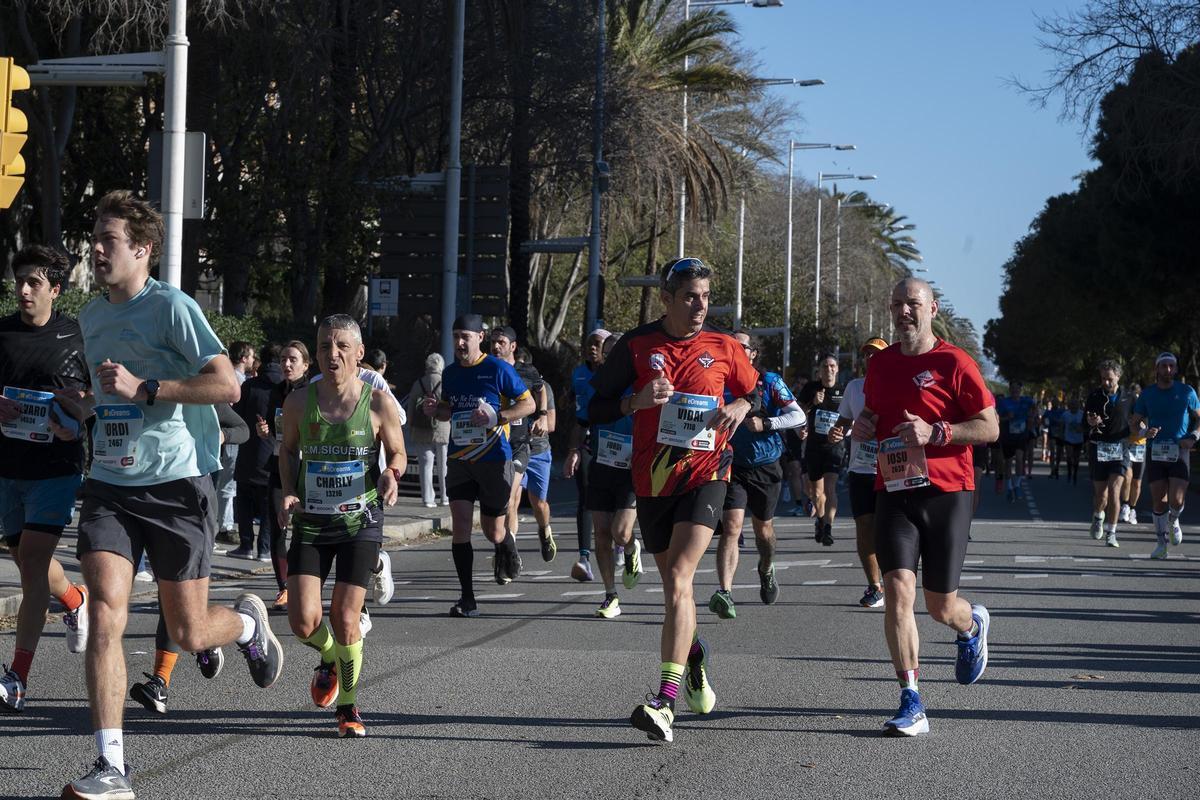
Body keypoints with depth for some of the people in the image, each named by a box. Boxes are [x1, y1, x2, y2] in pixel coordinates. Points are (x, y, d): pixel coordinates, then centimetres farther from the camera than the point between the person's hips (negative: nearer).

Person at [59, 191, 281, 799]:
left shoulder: (172, 307, -9)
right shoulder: (92, 316, 13)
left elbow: (227, 386, -17)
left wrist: (143, 387, -21)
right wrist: (82, 408, 12)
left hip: (174, 482, -5)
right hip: (109, 485, 5)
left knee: (188, 633, 3)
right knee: (105, 611, -14)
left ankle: (248, 622, 40)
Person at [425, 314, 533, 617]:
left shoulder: (498, 369, -7)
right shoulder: (450, 372, 9)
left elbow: (528, 404, -3)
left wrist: (496, 416, -18)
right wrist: (435, 410, 1)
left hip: (494, 459, -4)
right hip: (459, 459, 4)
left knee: (493, 531, 5)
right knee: (460, 526, -9)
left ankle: (507, 550, 44)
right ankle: (467, 598, -5)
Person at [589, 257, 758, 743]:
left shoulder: (723, 348, 2)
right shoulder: (636, 346, 0)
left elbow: (756, 391, 19)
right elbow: (594, 409, 2)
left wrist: (741, 406, -4)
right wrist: (635, 401, -17)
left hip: (705, 475, -2)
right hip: (653, 480, 2)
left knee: (678, 580, -18)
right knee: (673, 582, 15)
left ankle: (666, 702, -25)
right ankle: (694, 653, 47)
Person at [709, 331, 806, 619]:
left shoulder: (770, 382, -3)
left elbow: (798, 416, -7)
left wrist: (765, 423, -19)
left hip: (766, 468, 0)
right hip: (733, 466, 0)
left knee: (763, 528, 16)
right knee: (731, 526, -17)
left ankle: (766, 569, 48)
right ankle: (725, 592, -26)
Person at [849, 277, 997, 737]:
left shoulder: (953, 362, -5)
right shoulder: (881, 363, 12)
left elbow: (990, 427, -6)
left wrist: (935, 433, -18)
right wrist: (863, 425, 6)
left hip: (946, 493, -3)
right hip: (894, 492, 4)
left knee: (941, 607, 3)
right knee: (898, 591, -15)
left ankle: (973, 625, 43)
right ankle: (912, 704, -12)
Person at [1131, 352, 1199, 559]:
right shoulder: (1147, 394, 5)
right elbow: (1135, 422, 11)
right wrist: (1145, 432, -11)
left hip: (1180, 451, -1)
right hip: (1156, 453, 1)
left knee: (1176, 501, -12)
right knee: (1159, 501, -2)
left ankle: (1174, 521, 22)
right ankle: (1162, 542, 13)